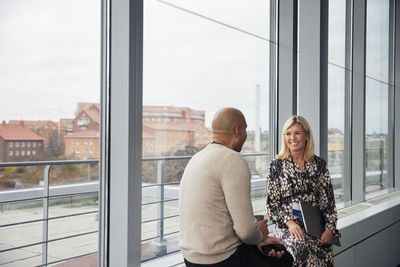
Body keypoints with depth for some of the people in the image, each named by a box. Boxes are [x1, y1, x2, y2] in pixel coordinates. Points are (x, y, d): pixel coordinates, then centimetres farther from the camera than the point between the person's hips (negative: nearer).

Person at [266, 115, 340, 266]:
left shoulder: (319, 164, 10)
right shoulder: (276, 166, 4)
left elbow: (328, 200, 8)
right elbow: (272, 203, 3)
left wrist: (329, 228, -5)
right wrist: (289, 222, -13)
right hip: (287, 225, -2)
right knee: (303, 251, -33)